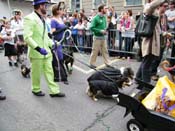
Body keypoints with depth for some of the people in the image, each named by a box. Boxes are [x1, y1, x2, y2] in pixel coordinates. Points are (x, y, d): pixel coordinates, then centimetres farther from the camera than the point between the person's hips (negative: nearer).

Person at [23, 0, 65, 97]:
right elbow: (27, 37, -22)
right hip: (36, 52, -7)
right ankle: (36, 90, 29)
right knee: (36, 73, 9)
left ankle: (54, 91, 17)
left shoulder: (42, 19, 11)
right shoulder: (29, 18, -14)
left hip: (46, 51, 7)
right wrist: (38, 48, -28)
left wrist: (52, 44, 9)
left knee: (49, 71, 9)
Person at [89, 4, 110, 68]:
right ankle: (92, 63, 15)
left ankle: (107, 63, 17)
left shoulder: (104, 17, 8)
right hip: (97, 37, -7)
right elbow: (92, 28, -17)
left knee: (105, 51, 10)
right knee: (95, 51, 3)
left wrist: (105, 30, 0)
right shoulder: (96, 18, -14)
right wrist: (100, 31, -21)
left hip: (103, 37, 7)